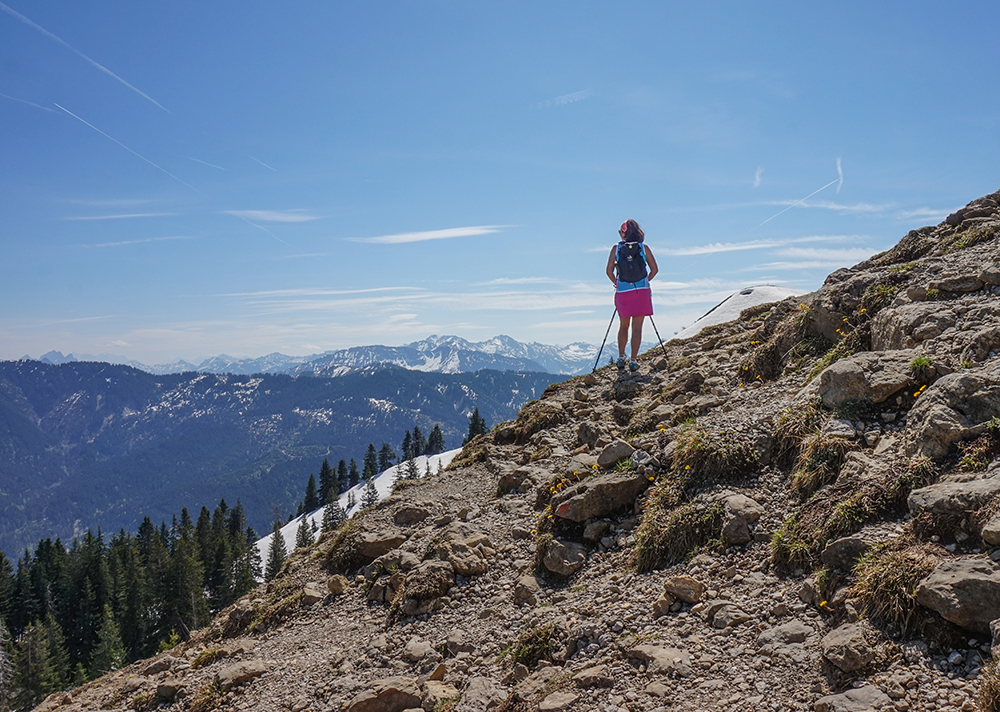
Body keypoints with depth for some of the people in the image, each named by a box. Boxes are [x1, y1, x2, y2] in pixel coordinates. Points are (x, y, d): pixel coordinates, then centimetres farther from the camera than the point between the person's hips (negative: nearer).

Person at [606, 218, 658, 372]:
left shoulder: (616, 248, 1)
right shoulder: (644, 248, 2)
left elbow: (609, 271, -3)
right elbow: (654, 269, 1)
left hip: (622, 292, 1)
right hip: (641, 291, -1)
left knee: (623, 326, 17)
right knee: (637, 327, 2)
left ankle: (621, 357, 13)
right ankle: (633, 360, -1)